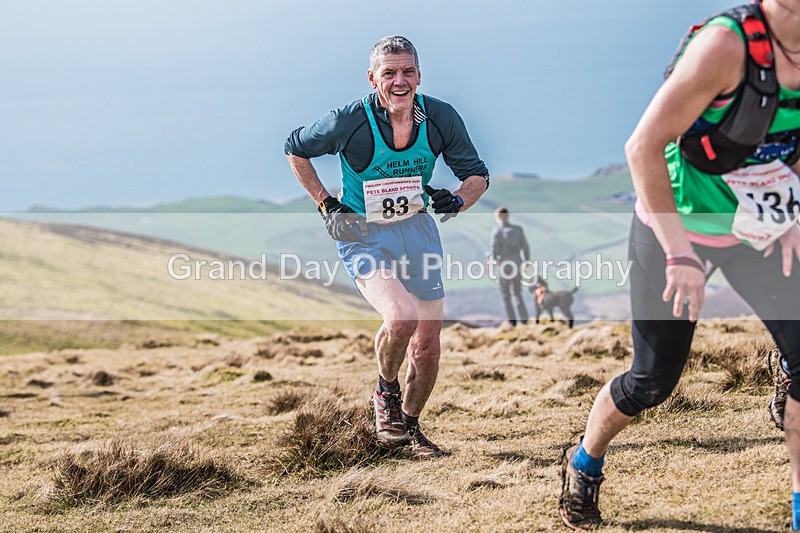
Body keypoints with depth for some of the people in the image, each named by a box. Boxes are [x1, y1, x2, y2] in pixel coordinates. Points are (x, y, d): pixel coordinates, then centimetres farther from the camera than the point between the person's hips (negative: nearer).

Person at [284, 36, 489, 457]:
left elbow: (477, 174, 2)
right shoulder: (349, 122, -19)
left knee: (428, 345, 5)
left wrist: (457, 200, -19)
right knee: (400, 318, -28)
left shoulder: (440, 119, -10)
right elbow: (295, 149, 0)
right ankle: (385, 392, 3)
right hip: (362, 234, -4)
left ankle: (409, 426, 30)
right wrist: (325, 204, -5)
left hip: (417, 230, 4)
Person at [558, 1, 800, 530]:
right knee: (653, 381, 4)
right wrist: (678, 254, -28)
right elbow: (644, 147, -27)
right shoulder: (727, 45, -28)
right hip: (675, 228, -6)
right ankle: (584, 464, 34)